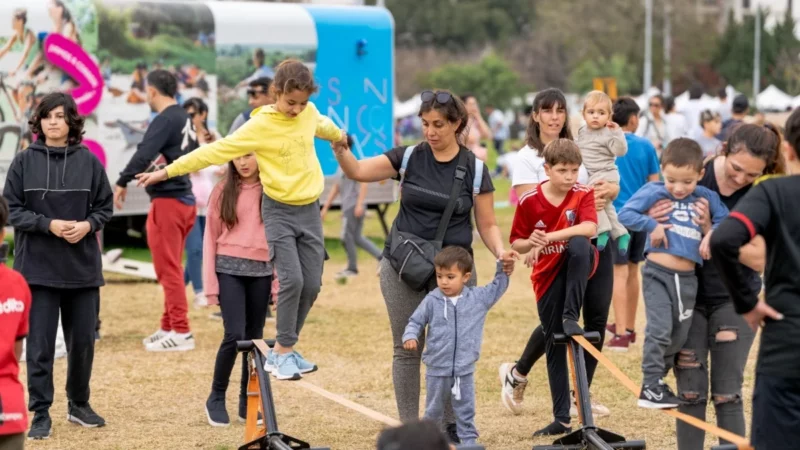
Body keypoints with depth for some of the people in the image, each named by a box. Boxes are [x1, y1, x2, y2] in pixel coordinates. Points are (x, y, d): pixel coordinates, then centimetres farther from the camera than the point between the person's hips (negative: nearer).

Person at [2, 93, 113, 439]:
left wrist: (87, 225, -13)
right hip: (39, 267, -2)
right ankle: (40, 413, 8)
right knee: (40, 344, -1)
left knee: (83, 341, 12)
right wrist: (48, 224, -15)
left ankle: (79, 404, 30)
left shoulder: (89, 161, 0)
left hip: (83, 268, 2)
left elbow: (105, 206, 7)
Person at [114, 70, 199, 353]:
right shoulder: (185, 120, 13)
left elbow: (144, 154, -23)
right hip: (186, 199, 9)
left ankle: (181, 333, -7)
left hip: (168, 201, -9)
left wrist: (122, 182, -19)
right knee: (171, 267, 17)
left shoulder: (165, 120, -13)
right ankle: (169, 327, 23)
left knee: (168, 268, -6)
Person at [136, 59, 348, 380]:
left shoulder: (309, 113, 2)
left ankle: (284, 350, 16)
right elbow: (216, 151, -15)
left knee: (311, 284, 1)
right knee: (291, 279, -16)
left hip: (310, 210, 5)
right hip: (279, 211, -5)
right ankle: (283, 351, -2)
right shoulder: (260, 126, -14)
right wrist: (168, 171, -18)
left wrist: (340, 136, 49)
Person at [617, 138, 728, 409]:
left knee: (679, 336, 13)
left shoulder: (706, 198, 5)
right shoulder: (654, 191, -5)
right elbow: (625, 214, -10)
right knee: (659, 330, -14)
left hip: (688, 278, 4)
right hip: (658, 274, -4)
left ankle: (657, 380, 31)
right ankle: (650, 387, -5)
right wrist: (652, 225, -19)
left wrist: (712, 234, -8)